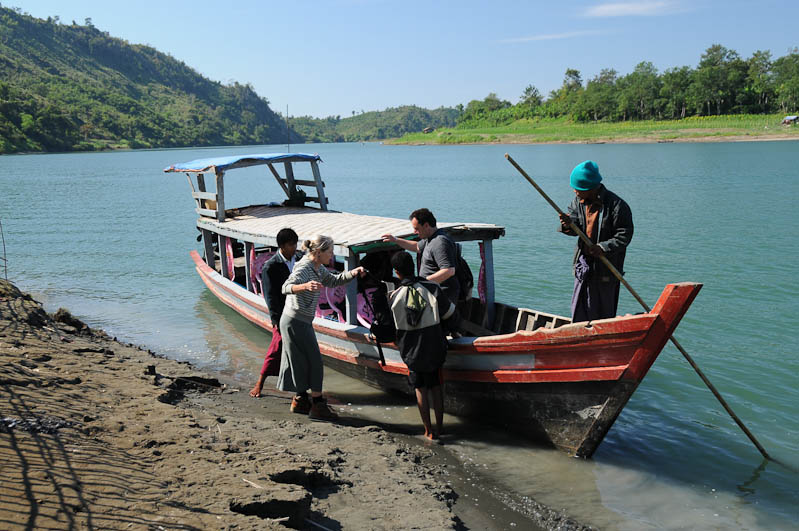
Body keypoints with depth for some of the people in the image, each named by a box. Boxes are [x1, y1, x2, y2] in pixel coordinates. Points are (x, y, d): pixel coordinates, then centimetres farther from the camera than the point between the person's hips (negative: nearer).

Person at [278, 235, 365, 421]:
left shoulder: (318, 268, 7)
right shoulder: (304, 268, -22)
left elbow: (333, 281, 21)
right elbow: (286, 287, -38)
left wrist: (353, 273, 4)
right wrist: (305, 286, -59)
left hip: (301, 322, 10)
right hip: (296, 323, -10)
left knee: (302, 363, 17)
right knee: (314, 362, -4)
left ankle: (300, 400, 29)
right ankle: (318, 406, 3)